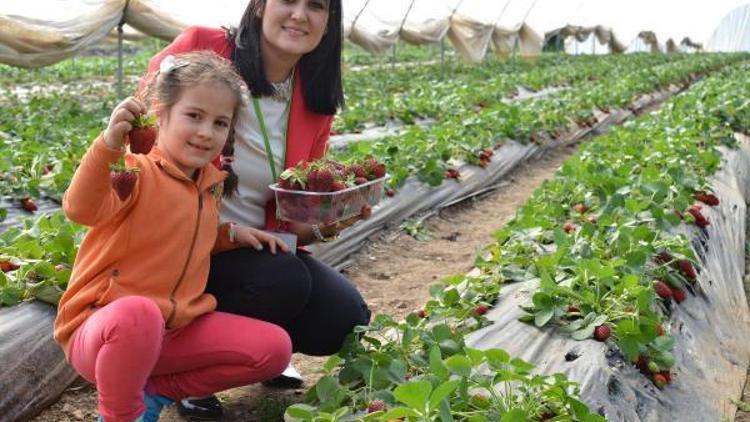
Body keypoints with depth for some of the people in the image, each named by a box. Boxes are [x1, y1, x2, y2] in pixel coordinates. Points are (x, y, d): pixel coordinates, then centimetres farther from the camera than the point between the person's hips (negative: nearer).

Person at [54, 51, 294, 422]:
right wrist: (110, 144, -51)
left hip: (176, 328, 7)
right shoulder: (136, 171, -16)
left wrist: (231, 234, 9)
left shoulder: (210, 183, 8)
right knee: (138, 314, -43)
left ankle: (158, 390, 4)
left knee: (274, 348, -3)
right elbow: (80, 209, -38)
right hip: (99, 325, -7)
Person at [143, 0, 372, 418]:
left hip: (256, 246, 5)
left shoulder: (316, 102, 2)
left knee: (346, 319, -12)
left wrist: (324, 223, -18)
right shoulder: (201, 50, -13)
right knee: (284, 283, -30)